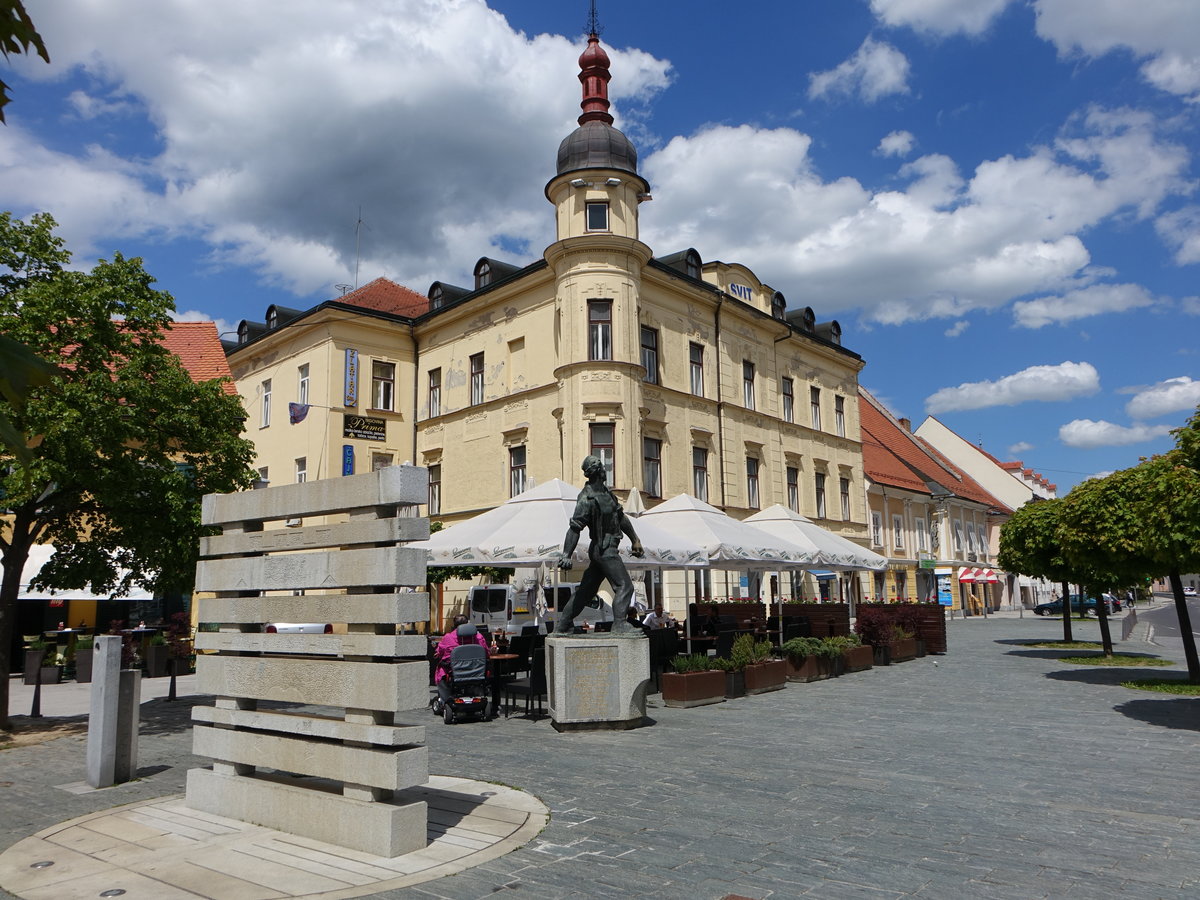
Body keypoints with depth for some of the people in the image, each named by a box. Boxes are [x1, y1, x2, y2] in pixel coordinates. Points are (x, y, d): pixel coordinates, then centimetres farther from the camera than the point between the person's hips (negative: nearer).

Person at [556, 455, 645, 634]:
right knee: (624, 586, -10)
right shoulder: (587, 499, -16)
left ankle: (562, 625, 19)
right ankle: (619, 624, -10)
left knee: (586, 590, 13)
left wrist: (635, 540, 22)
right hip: (604, 550, -10)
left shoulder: (605, 491, 13)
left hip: (600, 551, 10)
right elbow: (574, 528, -21)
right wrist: (566, 555, -25)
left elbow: (621, 517, 21)